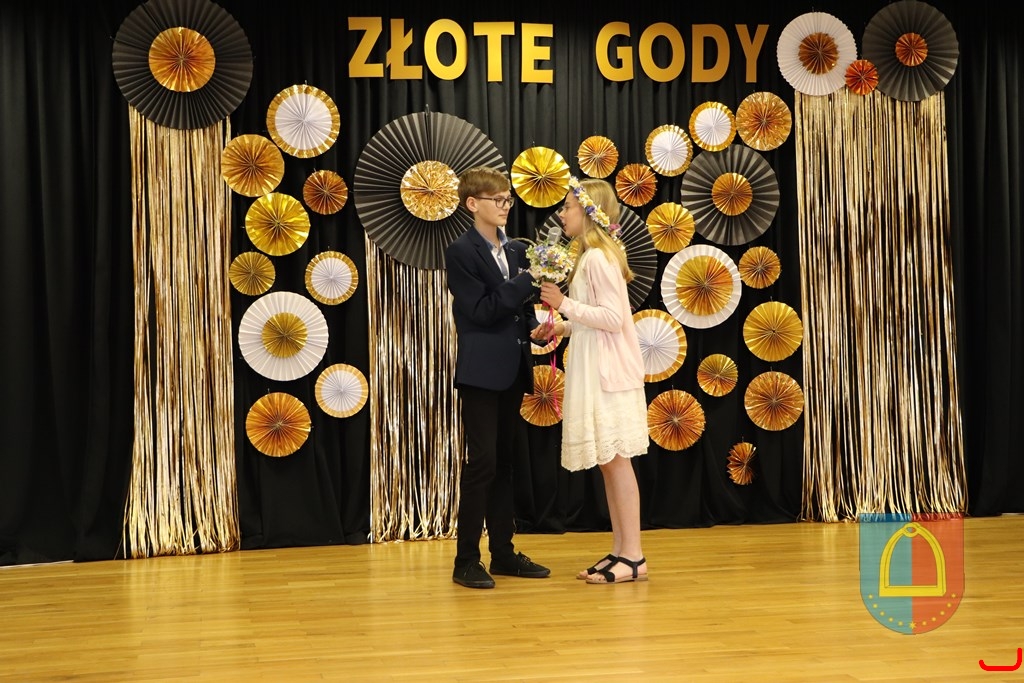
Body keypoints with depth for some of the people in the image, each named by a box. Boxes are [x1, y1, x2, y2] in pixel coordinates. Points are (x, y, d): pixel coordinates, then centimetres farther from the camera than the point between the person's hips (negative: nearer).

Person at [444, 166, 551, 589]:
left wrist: (534, 324, 0)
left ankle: (503, 552, 19)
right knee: (482, 461, -7)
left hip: (512, 369, 7)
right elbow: (482, 310, -17)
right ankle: (466, 561, 2)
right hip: (482, 371, -7)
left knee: (503, 461, 12)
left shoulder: (516, 250, 12)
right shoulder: (461, 252, -8)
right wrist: (527, 279, -19)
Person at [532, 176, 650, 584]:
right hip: (596, 371, 10)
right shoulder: (593, 256, 16)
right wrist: (560, 328, 11)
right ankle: (620, 551, 17)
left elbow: (613, 317, -20)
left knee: (615, 459, -6)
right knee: (607, 462, 11)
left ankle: (633, 557, 1)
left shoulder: (598, 258, -15)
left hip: (608, 373, -10)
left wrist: (565, 304, -18)